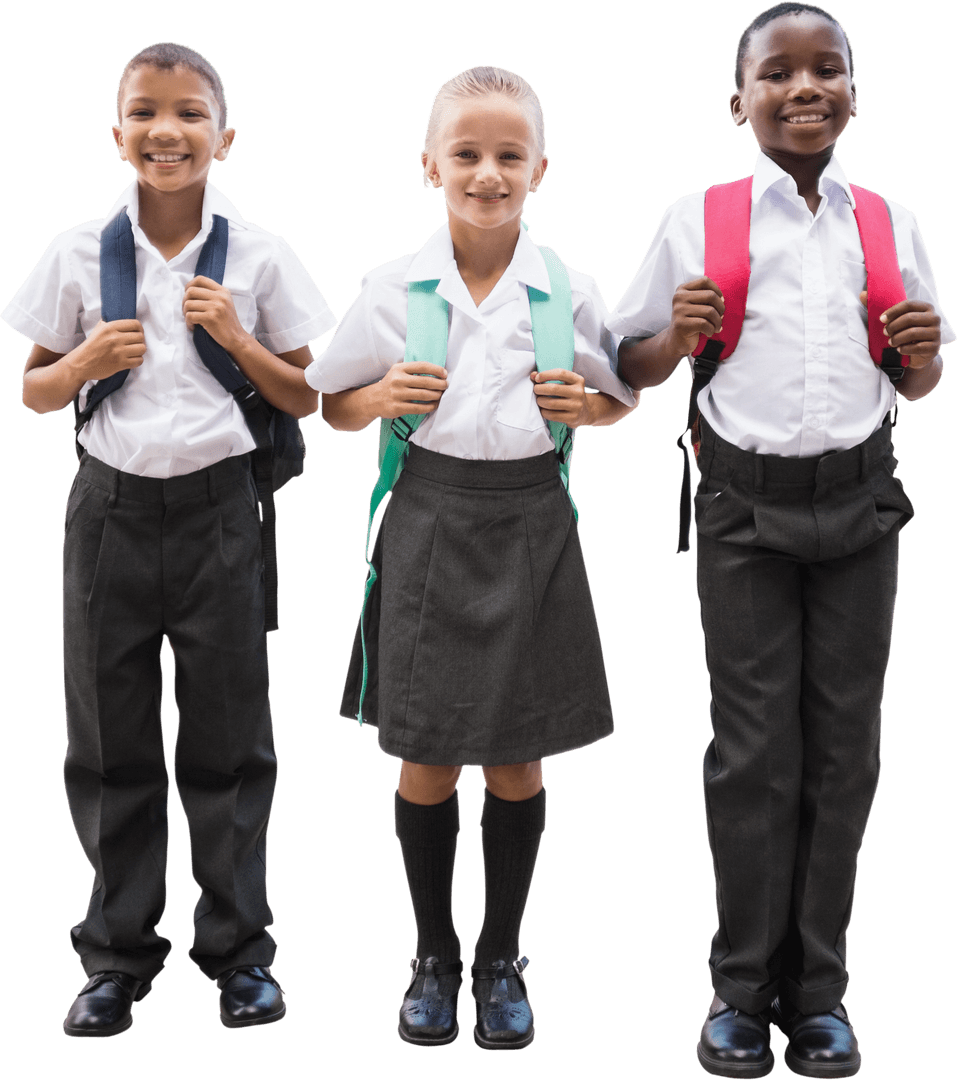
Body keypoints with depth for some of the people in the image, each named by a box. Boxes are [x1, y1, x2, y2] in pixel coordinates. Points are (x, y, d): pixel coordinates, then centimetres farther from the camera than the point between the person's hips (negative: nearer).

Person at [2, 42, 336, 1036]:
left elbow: (303, 400, 5)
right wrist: (88, 361, -10)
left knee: (228, 737, 6)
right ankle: (119, 953, 22)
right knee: (109, 739, 8)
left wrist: (237, 337, -11)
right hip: (111, 506, 1)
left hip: (215, 505, -1)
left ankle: (239, 950, 20)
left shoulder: (258, 255, 0)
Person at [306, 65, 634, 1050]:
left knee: (515, 761, 9)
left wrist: (584, 403, -8)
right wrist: (378, 400, -11)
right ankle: (434, 954, 27)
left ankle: (501, 956, 27)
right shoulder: (391, 289, -1)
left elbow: (620, 400, 13)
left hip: (529, 523, 0)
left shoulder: (570, 292, 0)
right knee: (426, 759, 7)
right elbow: (329, 407, 9)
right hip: (431, 518, 0)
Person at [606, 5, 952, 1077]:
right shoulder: (695, 221, 1)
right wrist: (678, 338, -13)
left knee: (844, 746, 6)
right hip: (745, 504, -2)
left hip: (858, 500, 2)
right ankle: (743, 988, 16)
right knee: (754, 750, 1)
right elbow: (629, 365, 7)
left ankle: (817, 990, 19)